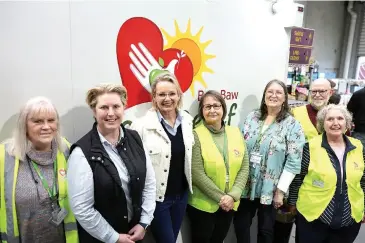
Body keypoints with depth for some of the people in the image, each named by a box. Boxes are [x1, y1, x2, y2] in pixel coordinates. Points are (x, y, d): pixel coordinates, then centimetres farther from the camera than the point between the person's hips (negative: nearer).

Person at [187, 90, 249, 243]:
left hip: (229, 204, 4)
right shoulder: (196, 135, -13)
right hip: (202, 205, -4)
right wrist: (220, 197, -15)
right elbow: (197, 174, -17)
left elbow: (244, 168, 0)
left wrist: (233, 195, -10)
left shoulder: (235, 132, 1)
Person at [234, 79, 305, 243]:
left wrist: (280, 190, -11)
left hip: (270, 189, -2)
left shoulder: (292, 125, -7)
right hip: (245, 185, 3)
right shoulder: (252, 117, 2)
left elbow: (294, 161, -10)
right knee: (240, 225, 12)